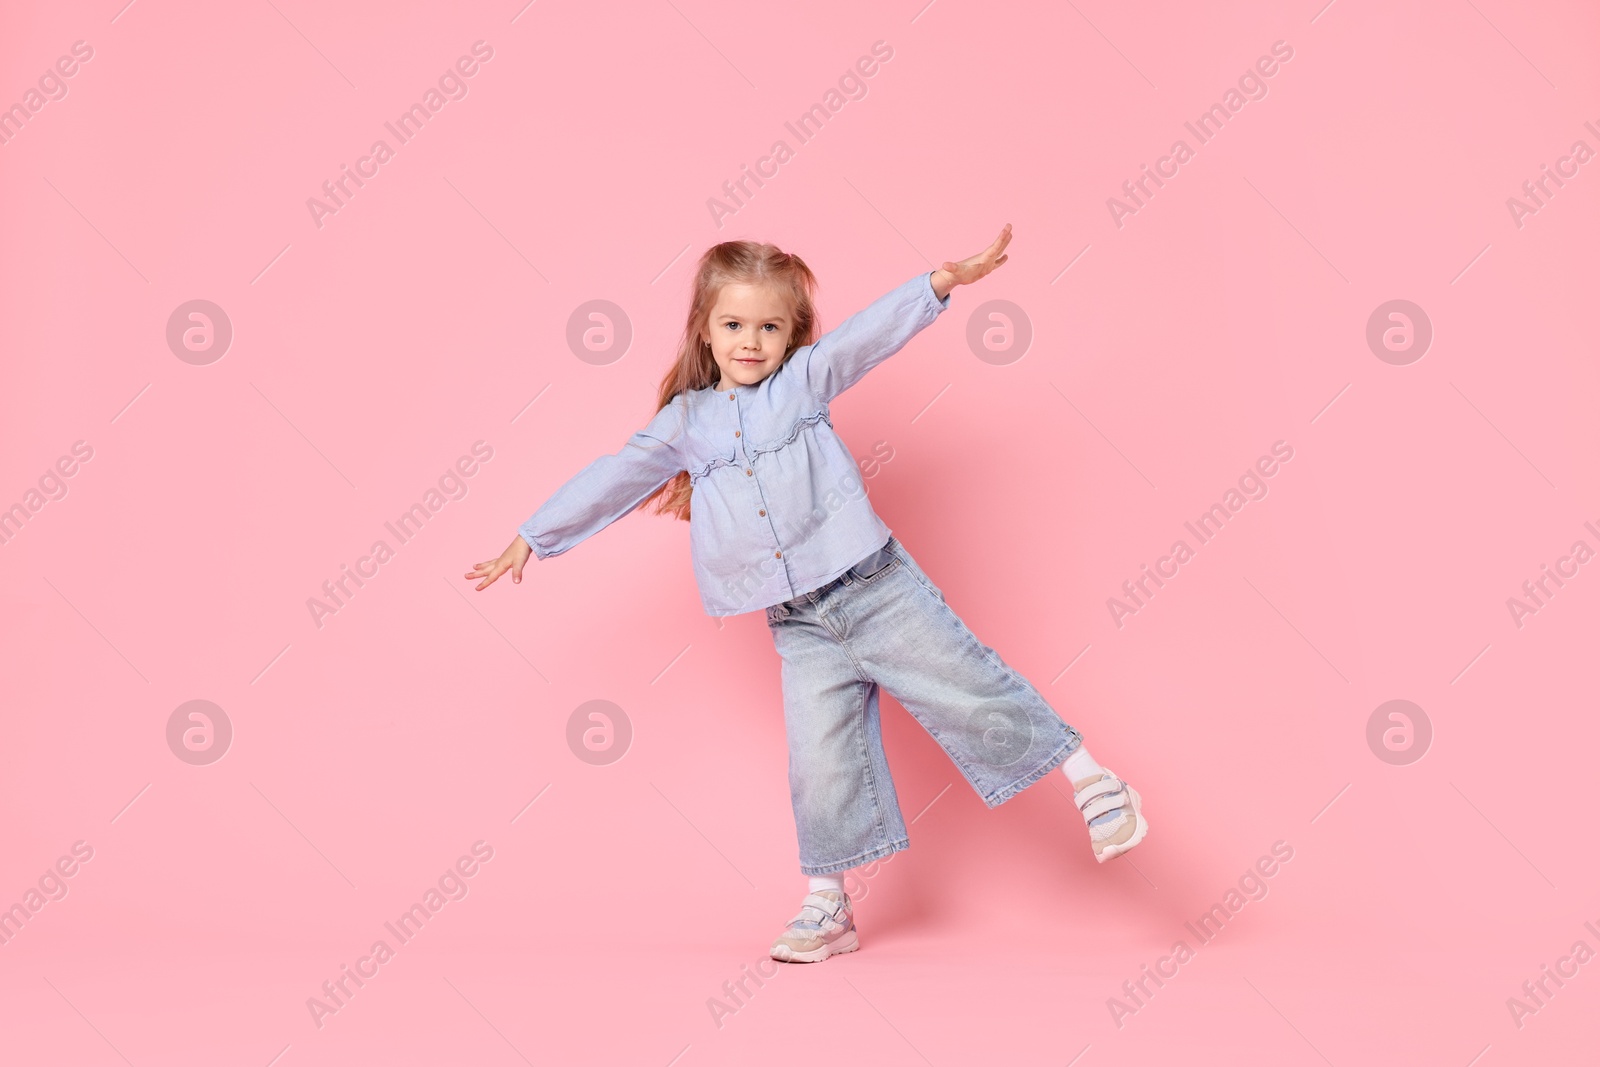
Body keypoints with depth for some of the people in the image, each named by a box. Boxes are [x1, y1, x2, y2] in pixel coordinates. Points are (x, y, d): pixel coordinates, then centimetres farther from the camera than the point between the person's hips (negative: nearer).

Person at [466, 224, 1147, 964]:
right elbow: (611, 481, 15)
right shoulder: (684, 422, 10)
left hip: (876, 587, -2)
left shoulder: (803, 380, 4)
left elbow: (871, 333, -9)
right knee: (822, 762, 2)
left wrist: (940, 282, -23)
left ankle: (1091, 781, 12)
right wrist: (532, 538, 16)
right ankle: (827, 905, 17)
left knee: (969, 692, -2)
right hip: (800, 626, 2)